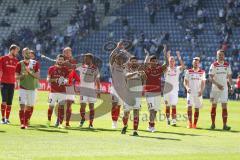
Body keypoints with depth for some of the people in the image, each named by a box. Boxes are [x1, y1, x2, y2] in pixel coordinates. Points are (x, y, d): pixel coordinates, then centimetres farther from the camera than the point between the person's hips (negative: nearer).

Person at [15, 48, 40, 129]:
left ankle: (26, 123, 19)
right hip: (23, 88, -1)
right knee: (22, 106, -13)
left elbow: (38, 76, -5)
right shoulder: (20, 64, 1)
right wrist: (23, 75, -18)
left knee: (29, 107, 7)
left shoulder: (35, 64, 2)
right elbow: (17, 77, 1)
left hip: (32, 88, 1)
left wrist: (30, 72, -19)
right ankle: (22, 123, -14)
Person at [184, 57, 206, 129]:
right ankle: (190, 123, -12)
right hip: (190, 92, -1)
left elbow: (203, 83, 6)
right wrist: (187, 88, -15)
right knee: (189, 107, -14)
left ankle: (195, 124, 9)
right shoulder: (188, 72, 5)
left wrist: (201, 91, -10)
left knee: (197, 108, 2)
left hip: (198, 93, 1)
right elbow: (185, 82, 5)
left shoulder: (202, 72, 6)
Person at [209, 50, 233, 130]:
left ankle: (225, 125, -10)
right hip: (215, 88, -1)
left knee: (224, 106, -7)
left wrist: (231, 86, -3)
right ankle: (213, 124, 18)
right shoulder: (214, 65, -4)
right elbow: (210, 77, -9)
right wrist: (217, 84, -22)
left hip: (224, 88, 1)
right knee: (214, 105, 7)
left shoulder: (227, 65, 5)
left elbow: (229, 77, 12)